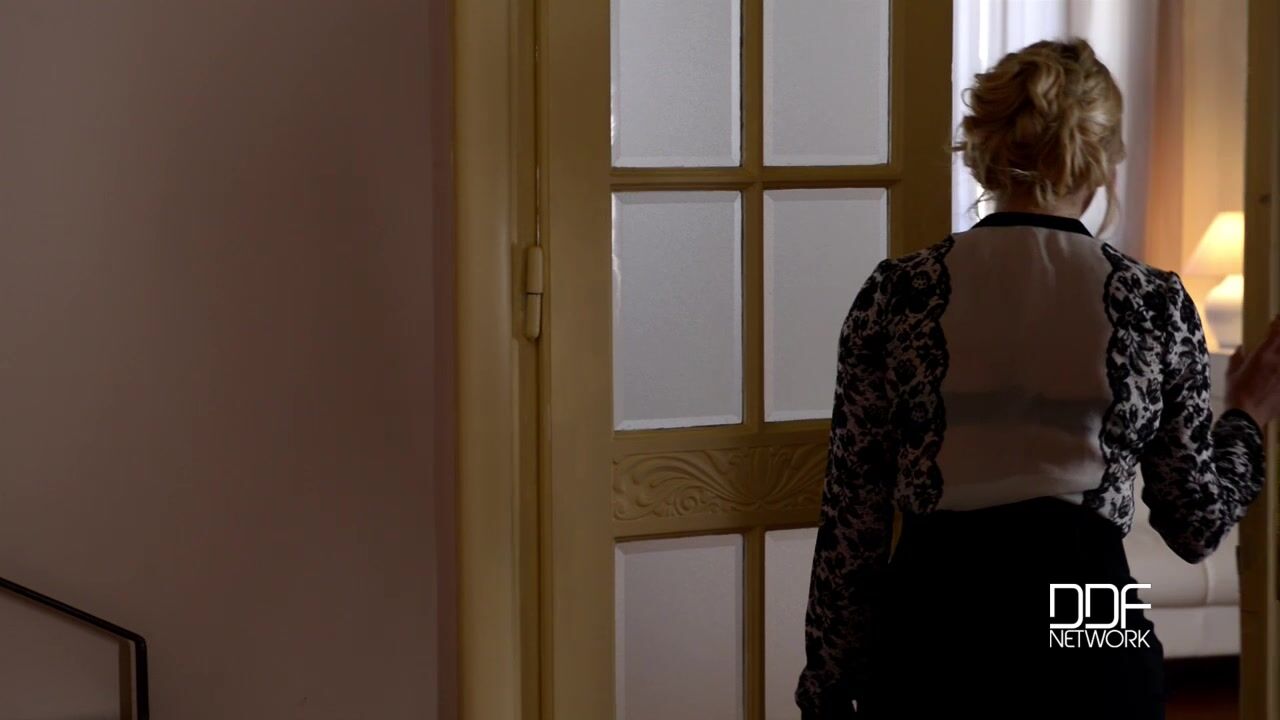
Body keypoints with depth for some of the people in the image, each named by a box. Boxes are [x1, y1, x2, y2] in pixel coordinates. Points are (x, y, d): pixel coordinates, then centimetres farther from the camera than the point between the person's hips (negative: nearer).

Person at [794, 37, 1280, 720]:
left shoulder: (896, 294, -4)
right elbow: (1195, 523, 5)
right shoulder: (1155, 303, -3)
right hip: (1090, 647, 0)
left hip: (932, 635, 0)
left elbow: (852, 521, -2)